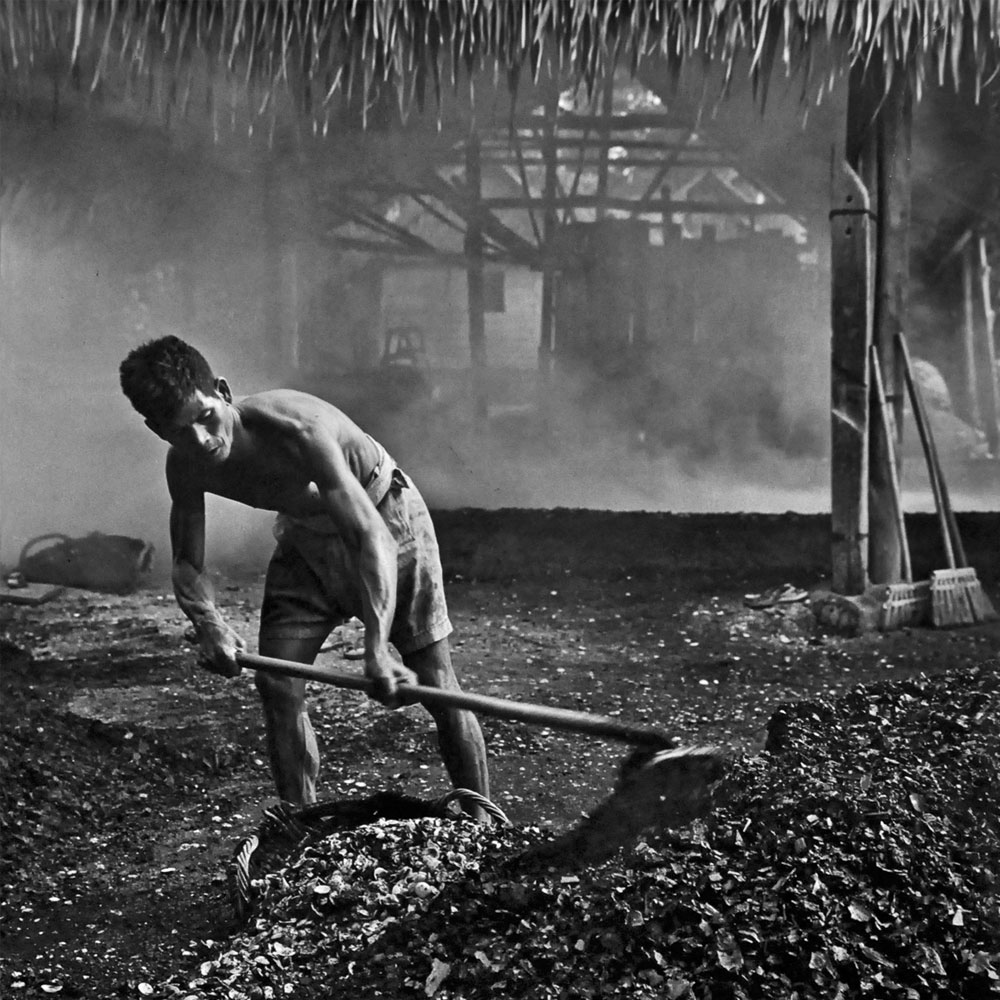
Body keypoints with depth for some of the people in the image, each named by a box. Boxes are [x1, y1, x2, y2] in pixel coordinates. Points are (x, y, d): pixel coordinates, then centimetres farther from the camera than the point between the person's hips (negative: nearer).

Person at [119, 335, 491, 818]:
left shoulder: (294, 430, -39)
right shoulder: (185, 466, -19)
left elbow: (372, 537, -44)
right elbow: (187, 564, -9)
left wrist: (377, 648, -55)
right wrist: (208, 623, -33)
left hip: (385, 517, -5)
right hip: (305, 535, 6)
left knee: (434, 677, -5)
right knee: (275, 683, -4)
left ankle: (480, 820, 9)